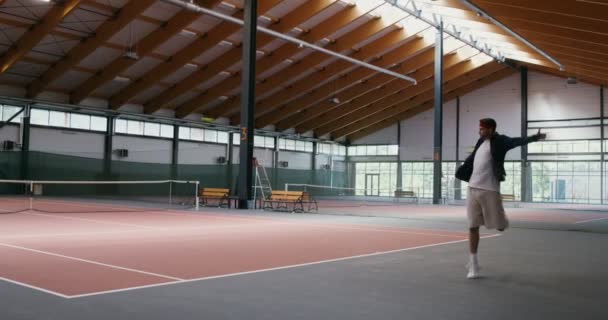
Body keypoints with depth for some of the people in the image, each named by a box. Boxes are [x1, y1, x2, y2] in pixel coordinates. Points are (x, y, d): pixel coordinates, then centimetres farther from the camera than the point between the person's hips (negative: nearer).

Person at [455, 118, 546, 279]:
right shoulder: (481, 142, 13)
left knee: (500, 226, -2)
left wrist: (534, 138, -38)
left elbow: (516, 141, -22)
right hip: (473, 188, 5)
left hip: (490, 190, -5)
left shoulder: (499, 141, -5)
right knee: (473, 227, 3)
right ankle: (473, 264, 12)